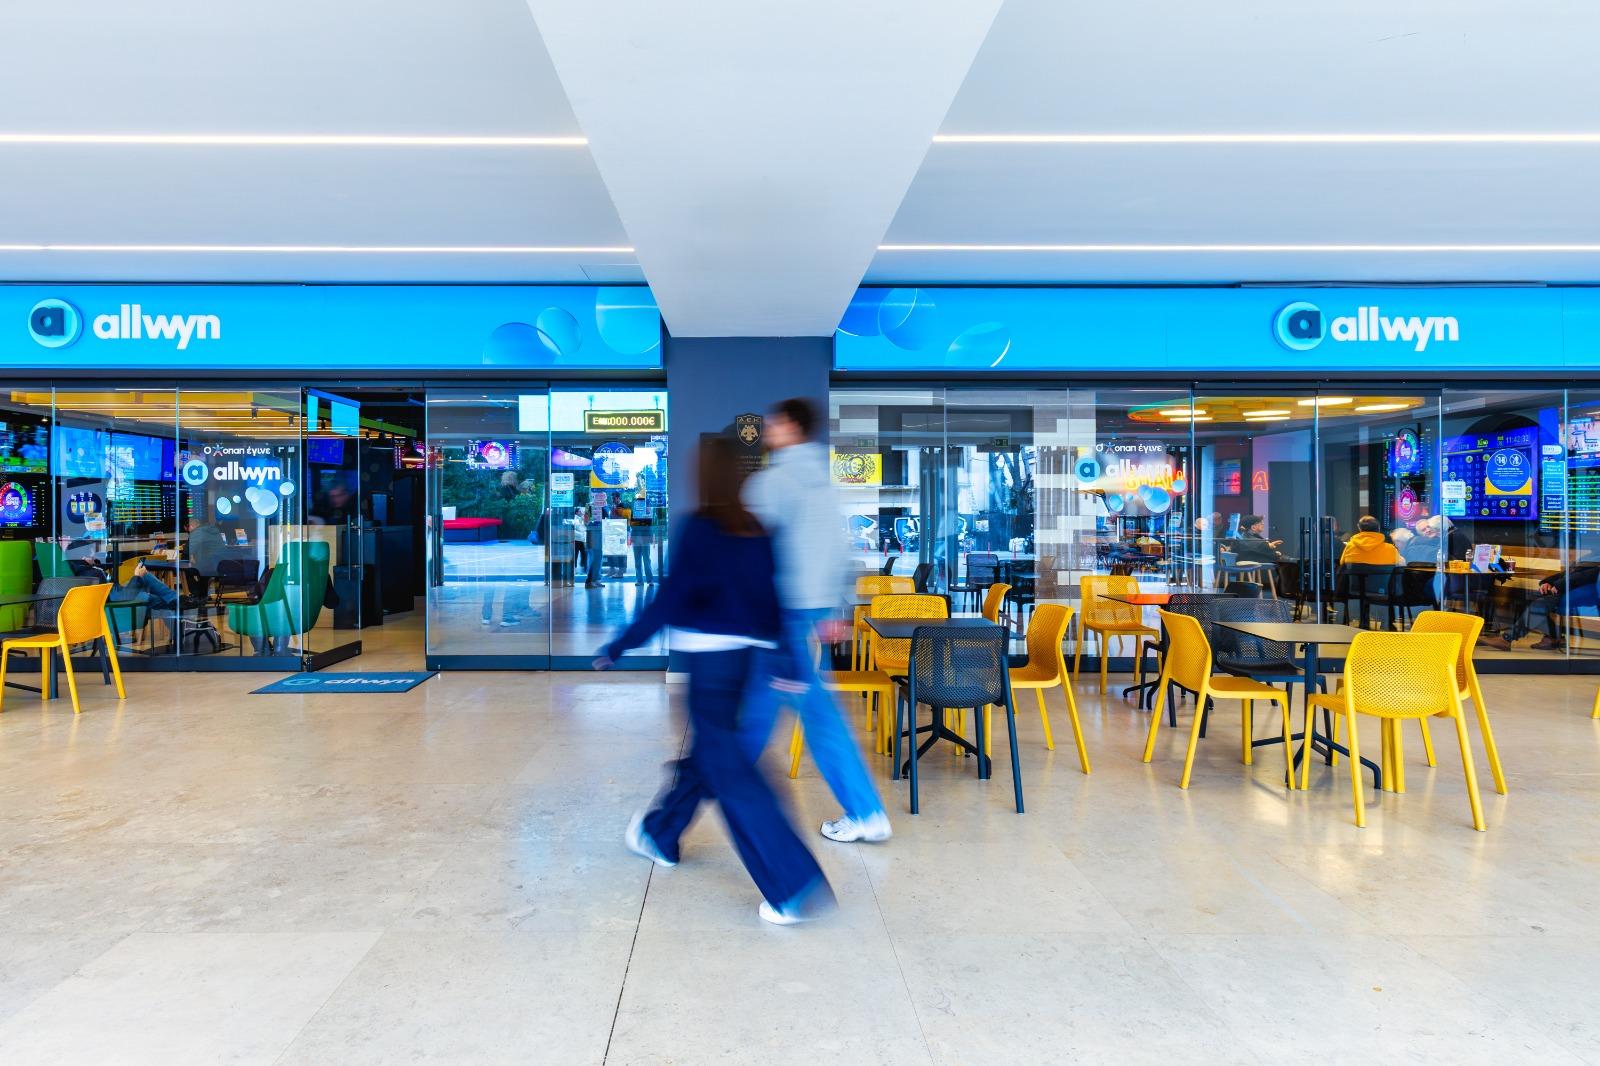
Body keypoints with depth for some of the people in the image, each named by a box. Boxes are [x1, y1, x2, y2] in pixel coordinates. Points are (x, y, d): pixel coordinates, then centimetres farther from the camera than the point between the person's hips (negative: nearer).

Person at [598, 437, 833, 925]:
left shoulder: (698, 529, -12)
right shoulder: (756, 530, 6)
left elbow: (671, 598, -16)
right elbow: (774, 595, 9)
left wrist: (616, 648, -9)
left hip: (710, 655, -8)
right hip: (748, 653, 8)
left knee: (728, 770, -4)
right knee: (706, 748, 23)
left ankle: (795, 889, -8)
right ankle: (659, 834, 44)